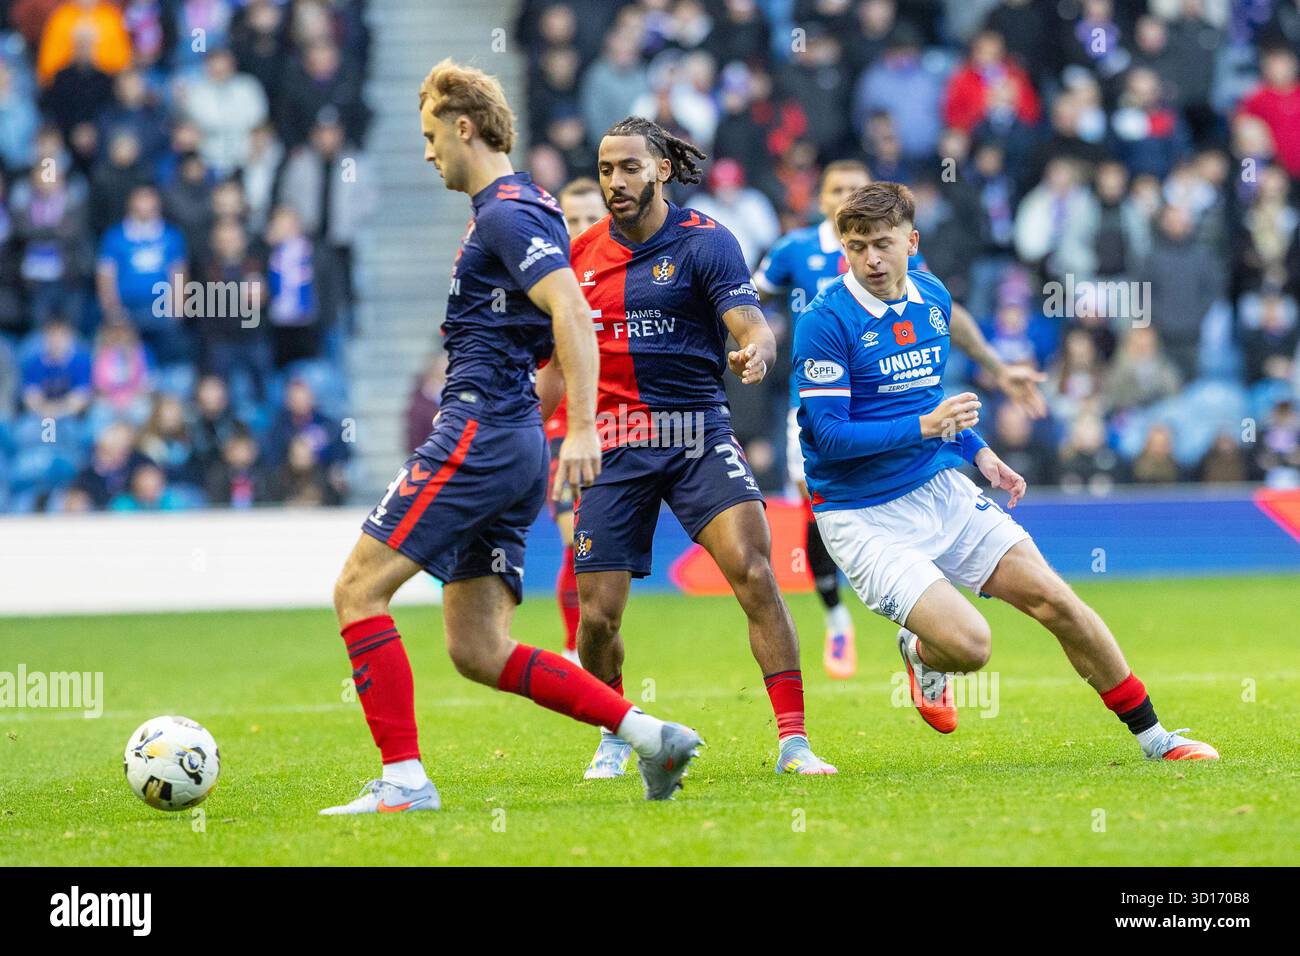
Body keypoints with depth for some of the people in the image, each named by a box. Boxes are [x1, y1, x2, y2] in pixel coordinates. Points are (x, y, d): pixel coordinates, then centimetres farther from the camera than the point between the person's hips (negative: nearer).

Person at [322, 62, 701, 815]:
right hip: (517, 449, 10)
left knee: (359, 588, -8)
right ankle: (650, 735, 1)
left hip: (479, 434, -10)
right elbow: (557, 330, 29)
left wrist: (582, 428, -30)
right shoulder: (516, 209, 21)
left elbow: (573, 314, -22)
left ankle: (404, 779, -11)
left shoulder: (507, 213, -10)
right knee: (479, 651, 6)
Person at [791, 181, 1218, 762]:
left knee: (1054, 600, -1)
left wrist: (978, 451, 14)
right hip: (863, 516, -6)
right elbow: (829, 435, -19)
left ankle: (1152, 735, 14)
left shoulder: (933, 299, 6)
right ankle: (922, 653, 16)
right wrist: (925, 427, -28)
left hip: (942, 490, 6)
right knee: (969, 643, -22)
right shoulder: (825, 322, -17)